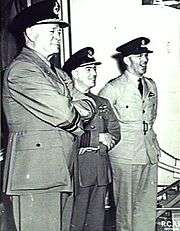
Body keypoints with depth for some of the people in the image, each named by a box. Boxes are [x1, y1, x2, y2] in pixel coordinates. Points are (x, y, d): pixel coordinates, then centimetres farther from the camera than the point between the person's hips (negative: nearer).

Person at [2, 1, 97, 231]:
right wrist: (78, 125, 5)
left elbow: (89, 106, 12)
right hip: (35, 176, -9)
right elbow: (62, 114, -16)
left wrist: (74, 108, -9)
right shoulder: (21, 70, -10)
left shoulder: (57, 74, 21)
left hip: (61, 175, 9)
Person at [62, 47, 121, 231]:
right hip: (77, 170, -6)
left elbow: (115, 132, 13)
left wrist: (100, 147, -5)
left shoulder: (102, 103, 16)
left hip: (101, 171, 6)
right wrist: (98, 137, -11)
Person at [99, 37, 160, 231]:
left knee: (148, 204, 10)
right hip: (125, 154, -6)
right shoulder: (113, 88, -8)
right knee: (126, 204, 2)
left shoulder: (151, 86, 12)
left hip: (150, 151, 6)